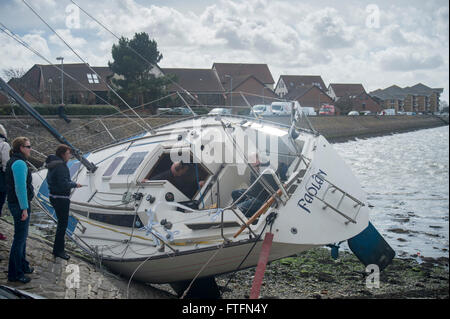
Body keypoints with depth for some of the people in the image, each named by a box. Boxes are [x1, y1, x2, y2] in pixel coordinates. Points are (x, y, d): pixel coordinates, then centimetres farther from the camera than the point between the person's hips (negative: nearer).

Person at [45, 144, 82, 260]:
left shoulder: (53, 165, 9)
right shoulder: (60, 166, -22)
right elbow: (64, 184, -27)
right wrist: (75, 184, -10)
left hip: (54, 197, 10)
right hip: (61, 199, -10)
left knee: (62, 223, 18)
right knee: (63, 224, -1)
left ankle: (58, 249, 26)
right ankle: (58, 250, 7)